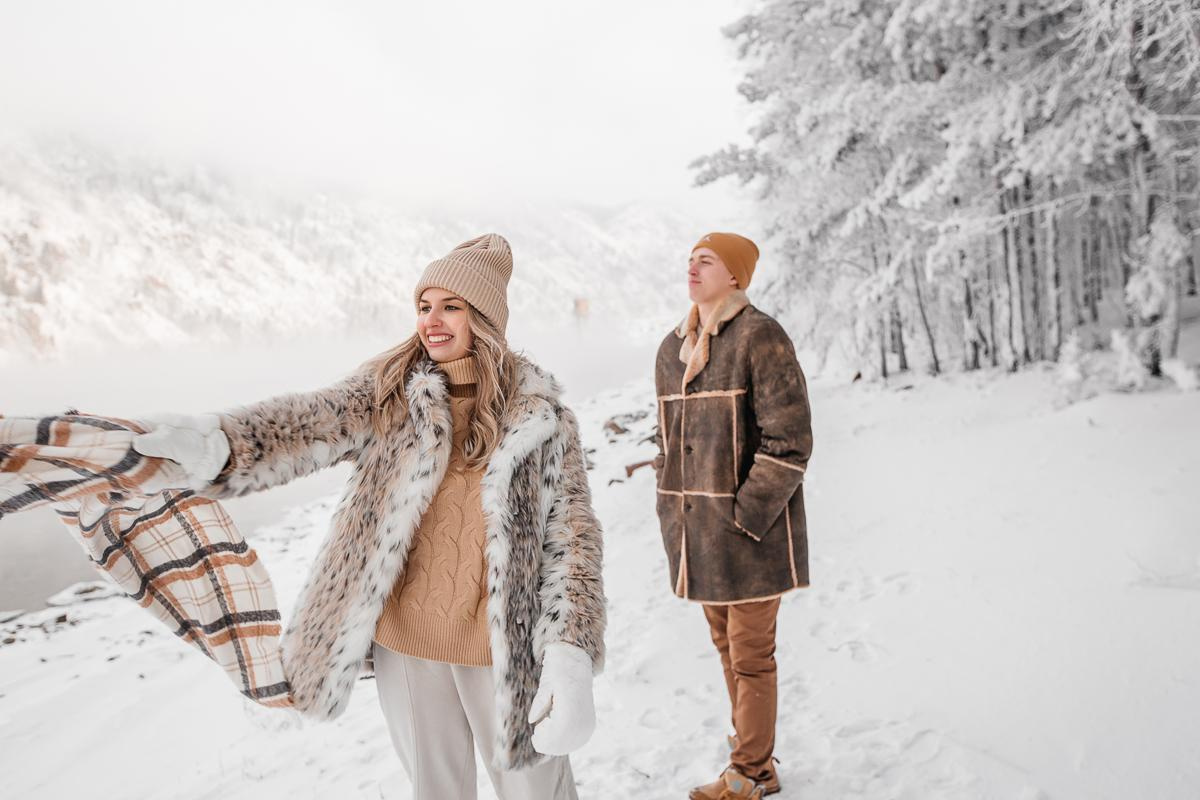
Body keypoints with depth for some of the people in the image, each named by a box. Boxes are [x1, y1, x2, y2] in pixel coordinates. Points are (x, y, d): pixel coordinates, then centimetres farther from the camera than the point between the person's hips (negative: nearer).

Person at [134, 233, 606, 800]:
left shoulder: (538, 413, -7)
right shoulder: (387, 391, -2)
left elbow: (570, 533, -9)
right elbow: (309, 424, -19)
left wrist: (573, 654, -18)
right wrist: (216, 444, -39)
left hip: (502, 644, -1)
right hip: (405, 639, 2)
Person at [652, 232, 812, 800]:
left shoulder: (761, 338, -12)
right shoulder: (673, 349, 10)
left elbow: (789, 442, -16)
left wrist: (742, 517, -18)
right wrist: (672, 512, 11)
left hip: (751, 528, -7)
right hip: (697, 532, 8)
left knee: (751, 655, 5)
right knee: (727, 647, 18)